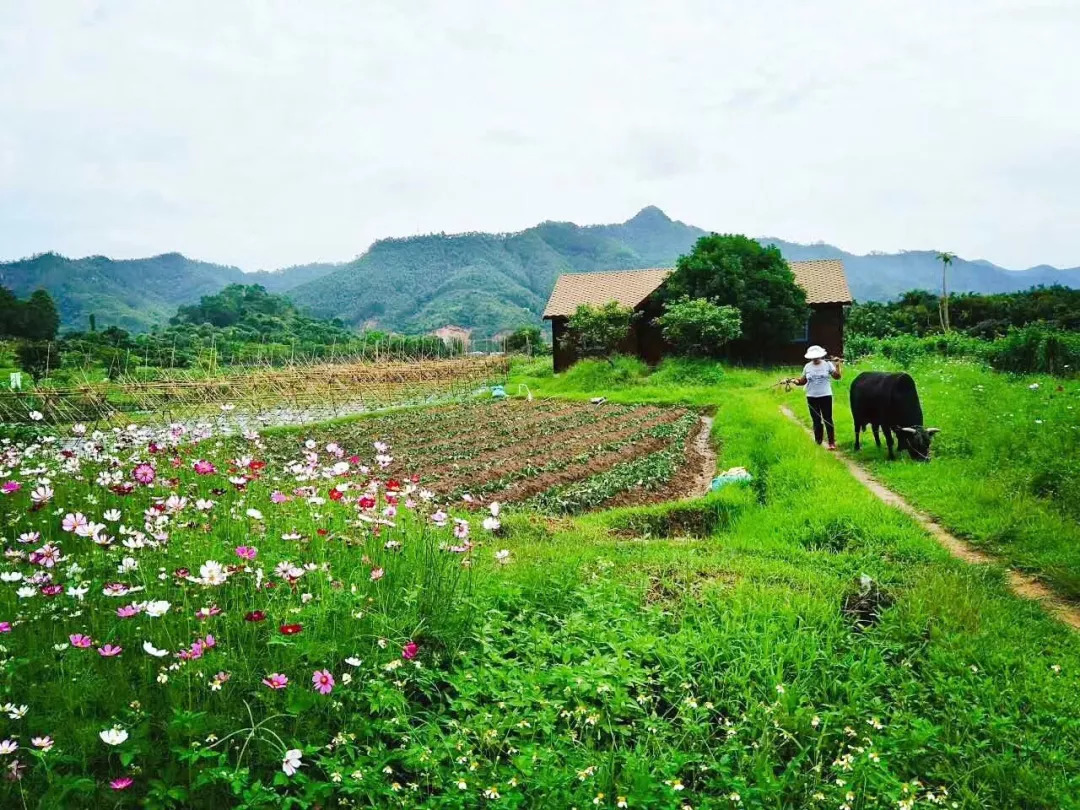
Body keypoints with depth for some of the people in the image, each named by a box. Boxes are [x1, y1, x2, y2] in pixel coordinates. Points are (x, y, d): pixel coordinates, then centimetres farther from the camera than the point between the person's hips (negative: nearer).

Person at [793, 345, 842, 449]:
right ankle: (818, 443, 19)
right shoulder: (807, 367, 5)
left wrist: (838, 364, -13)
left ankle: (832, 443, 3)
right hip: (811, 398, 3)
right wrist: (795, 381, -10)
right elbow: (803, 381, 8)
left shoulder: (827, 364, -2)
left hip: (825, 396, -3)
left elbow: (837, 377, -4)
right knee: (816, 420, 10)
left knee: (827, 419, -3)